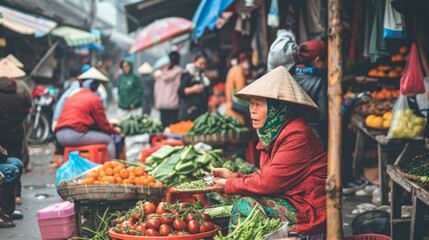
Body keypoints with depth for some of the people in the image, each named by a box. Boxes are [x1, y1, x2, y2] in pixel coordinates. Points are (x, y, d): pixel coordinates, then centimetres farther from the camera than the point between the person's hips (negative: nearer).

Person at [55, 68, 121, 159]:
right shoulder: (95, 99, -1)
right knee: (109, 140, 4)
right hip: (75, 134, -8)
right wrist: (115, 130, 23)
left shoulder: (72, 95, 21)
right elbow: (103, 124, 3)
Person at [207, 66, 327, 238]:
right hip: (292, 203, 9)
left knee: (246, 205, -19)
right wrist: (234, 177, 1)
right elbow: (270, 179, 10)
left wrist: (229, 185, -8)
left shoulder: (297, 136, -20)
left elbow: (268, 182, -21)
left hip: (311, 211, -9)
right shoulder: (274, 131, 9)